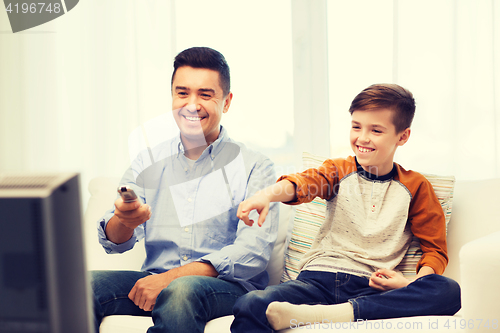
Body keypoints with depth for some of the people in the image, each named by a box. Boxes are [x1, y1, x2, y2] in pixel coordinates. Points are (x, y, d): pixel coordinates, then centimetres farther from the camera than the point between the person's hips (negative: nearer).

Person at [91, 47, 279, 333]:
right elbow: (114, 242, 6)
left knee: (181, 291, -37)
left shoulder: (255, 167, 3)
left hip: (228, 286, -3)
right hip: (156, 280, 4)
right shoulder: (148, 162, 14)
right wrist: (124, 220, -20)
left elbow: (254, 252, -10)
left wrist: (173, 277, -20)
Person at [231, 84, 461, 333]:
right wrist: (268, 194, -33)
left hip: (371, 288, 2)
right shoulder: (339, 170, 13)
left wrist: (412, 284, -11)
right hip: (318, 279, -2)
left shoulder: (414, 187, 12)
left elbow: (435, 249, 11)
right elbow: (303, 183, -9)